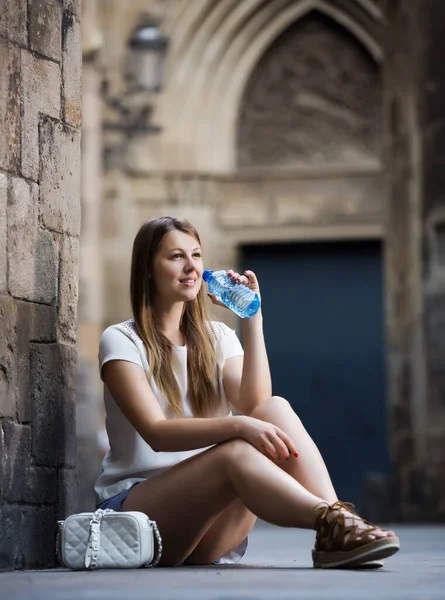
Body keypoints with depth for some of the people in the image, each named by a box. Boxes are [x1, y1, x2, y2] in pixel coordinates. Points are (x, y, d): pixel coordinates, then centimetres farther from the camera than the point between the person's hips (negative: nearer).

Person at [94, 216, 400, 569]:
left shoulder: (218, 338, 14)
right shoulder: (121, 341, -2)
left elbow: (255, 405, -7)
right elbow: (156, 433, -19)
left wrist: (252, 320, -8)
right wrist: (237, 425, -34)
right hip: (133, 503, -4)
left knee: (276, 409, -22)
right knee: (237, 451, -35)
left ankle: (337, 521, -40)